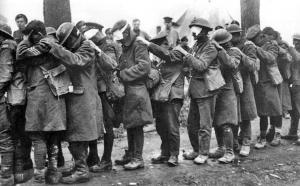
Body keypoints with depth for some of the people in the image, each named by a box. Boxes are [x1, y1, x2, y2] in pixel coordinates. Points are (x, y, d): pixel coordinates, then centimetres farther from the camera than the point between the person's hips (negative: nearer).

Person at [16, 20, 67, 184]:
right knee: (53, 135, 11)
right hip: (55, 96, 7)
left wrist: (25, 41, 4)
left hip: (39, 95, -7)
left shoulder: (44, 45, -6)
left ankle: (40, 173, 4)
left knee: (38, 135, 1)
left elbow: (20, 55, -7)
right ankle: (53, 171, 16)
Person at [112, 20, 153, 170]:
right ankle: (130, 155, 26)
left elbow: (144, 66, -21)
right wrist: (119, 72, 4)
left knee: (136, 125, -4)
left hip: (137, 91, -9)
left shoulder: (138, 45, -10)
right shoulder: (126, 48, 18)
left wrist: (123, 74, -16)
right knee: (129, 124, 14)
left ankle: (138, 159, 4)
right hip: (128, 91, 9)